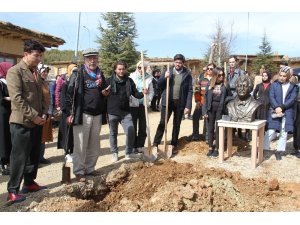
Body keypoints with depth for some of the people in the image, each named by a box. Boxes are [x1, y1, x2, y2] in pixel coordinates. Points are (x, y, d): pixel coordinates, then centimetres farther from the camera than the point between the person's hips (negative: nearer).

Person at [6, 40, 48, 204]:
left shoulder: (35, 72, 15)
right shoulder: (15, 71, -10)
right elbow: (17, 98, -18)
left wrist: (43, 114, 4)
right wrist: (33, 116, -18)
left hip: (37, 122, 8)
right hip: (22, 122, -8)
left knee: (34, 155, 14)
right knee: (19, 157, -3)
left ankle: (29, 183, 28)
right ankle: (13, 191, 7)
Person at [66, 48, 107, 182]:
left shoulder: (100, 75, 15)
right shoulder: (78, 74, -4)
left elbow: (103, 93, 24)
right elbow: (70, 94, -8)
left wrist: (105, 92, -1)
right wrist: (69, 113, -13)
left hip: (97, 114, 6)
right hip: (83, 114, -6)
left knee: (94, 145, 11)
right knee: (81, 145, -1)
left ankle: (89, 169, 24)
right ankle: (79, 171, 10)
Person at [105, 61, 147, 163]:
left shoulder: (129, 81, 4)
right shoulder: (109, 81, -4)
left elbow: (135, 93, 9)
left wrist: (142, 93, -12)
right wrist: (105, 92, -24)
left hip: (125, 112, 2)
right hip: (112, 112, -2)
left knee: (131, 131, -4)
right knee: (113, 133, 11)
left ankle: (129, 153, 15)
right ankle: (114, 153, 29)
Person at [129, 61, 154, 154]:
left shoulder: (149, 78, 3)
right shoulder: (131, 77, -1)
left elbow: (151, 91, 6)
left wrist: (149, 99, -11)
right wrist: (129, 100, -14)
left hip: (144, 105, 2)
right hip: (133, 104, -1)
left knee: (143, 127, 6)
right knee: (133, 126, 4)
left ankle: (140, 146, 18)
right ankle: (134, 146, 14)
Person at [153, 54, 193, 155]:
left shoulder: (187, 74, -2)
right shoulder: (168, 71, 2)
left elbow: (190, 91, -4)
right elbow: (159, 85, 6)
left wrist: (188, 106, -10)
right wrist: (164, 77, -14)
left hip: (180, 103, 0)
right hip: (167, 101, 0)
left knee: (176, 125, 10)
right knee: (162, 123, 0)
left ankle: (173, 145, 22)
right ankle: (155, 144, 8)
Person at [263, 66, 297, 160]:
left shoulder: (293, 86, 7)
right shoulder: (274, 85, 6)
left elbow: (292, 99, -3)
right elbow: (271, 97, -3)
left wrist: (282, 107, -15)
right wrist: (276, 108, -18)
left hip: (287, 113, 1)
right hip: (275, 111, -1)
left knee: (284, 133, 4)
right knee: (271, 132, -7)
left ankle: (279, 151, 17)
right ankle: (263, 148, 6)